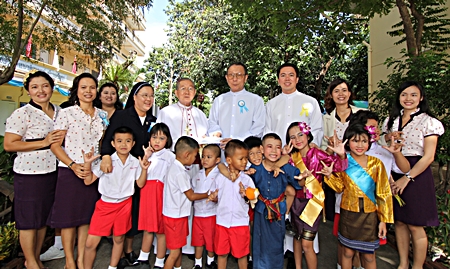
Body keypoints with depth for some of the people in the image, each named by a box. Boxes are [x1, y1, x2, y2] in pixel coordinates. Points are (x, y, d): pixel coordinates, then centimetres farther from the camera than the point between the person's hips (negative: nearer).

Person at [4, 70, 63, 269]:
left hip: (52, 171, 6)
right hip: (29, 173, -6)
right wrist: (43, 143, -19)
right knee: (29, 219, 8)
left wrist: (63, 138, -2)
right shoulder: (22, 113, -11)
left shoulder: (59, 111, 7)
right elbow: (8, 145, -13)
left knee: (44, 217, 17)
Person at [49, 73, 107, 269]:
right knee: (68, 216, 6)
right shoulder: (66, 113, -4)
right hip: (70, 172, -3)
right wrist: (73, 165, -17)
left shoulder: (102, 115, 8)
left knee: (87, 216, 11)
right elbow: (55, 145, -6)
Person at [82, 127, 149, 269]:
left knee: (119, 239, 16)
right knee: (91, 242, -1)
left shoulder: (135, 162, -3)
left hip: (124, 205, 2)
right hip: (105, 204, -1)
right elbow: (88, 181, -8)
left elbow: (140, 184, 1)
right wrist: (87, 163, -22)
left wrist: (144, 169, -13)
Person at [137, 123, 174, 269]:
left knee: (161, 229, 5)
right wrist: (145, 158, -7)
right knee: (147, 227, 17)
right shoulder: (148, 154, 11)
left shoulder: (170, 156, -4)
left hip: (161, 192, -5)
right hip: (146, 192, 5)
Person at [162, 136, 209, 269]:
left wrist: (207, 195, 6)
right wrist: (208, 194, -2)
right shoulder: (180, 173, -25)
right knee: (175, 251, 2)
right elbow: (191, 196, -15)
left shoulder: (176, 168, 6)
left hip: (177, 215, 10)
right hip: (175, 217, -10)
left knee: (179, 247, 22)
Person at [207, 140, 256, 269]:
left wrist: (246, 195, -24)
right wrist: (213, 197, -15)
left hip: (240, 223, -1)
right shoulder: (220, 177, -2)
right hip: (222, 221, 1)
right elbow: (216, 198, 7)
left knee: (241, 253, 13)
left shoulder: (247, 179, -6)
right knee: (221, 253, 16)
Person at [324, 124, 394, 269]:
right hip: (348, 214, 1)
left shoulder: (376, 163, -6)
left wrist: (383, 220, -3)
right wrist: (329, 175, -16)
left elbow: (383, 193, -3)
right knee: (347, 252, 14)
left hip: (369, 215, 0)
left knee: (369, 255, 12)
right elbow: (340, 187, 2)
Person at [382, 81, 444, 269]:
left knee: (415, 226, 3)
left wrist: (407, 178, -16)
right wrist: (389, 139, -6)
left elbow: (428, 157, -11)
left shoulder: (428, 122, -6)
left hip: (416, 174, -5)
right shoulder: (392, 120, 9)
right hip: (394, 172, 5)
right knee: (399, 221, 13)